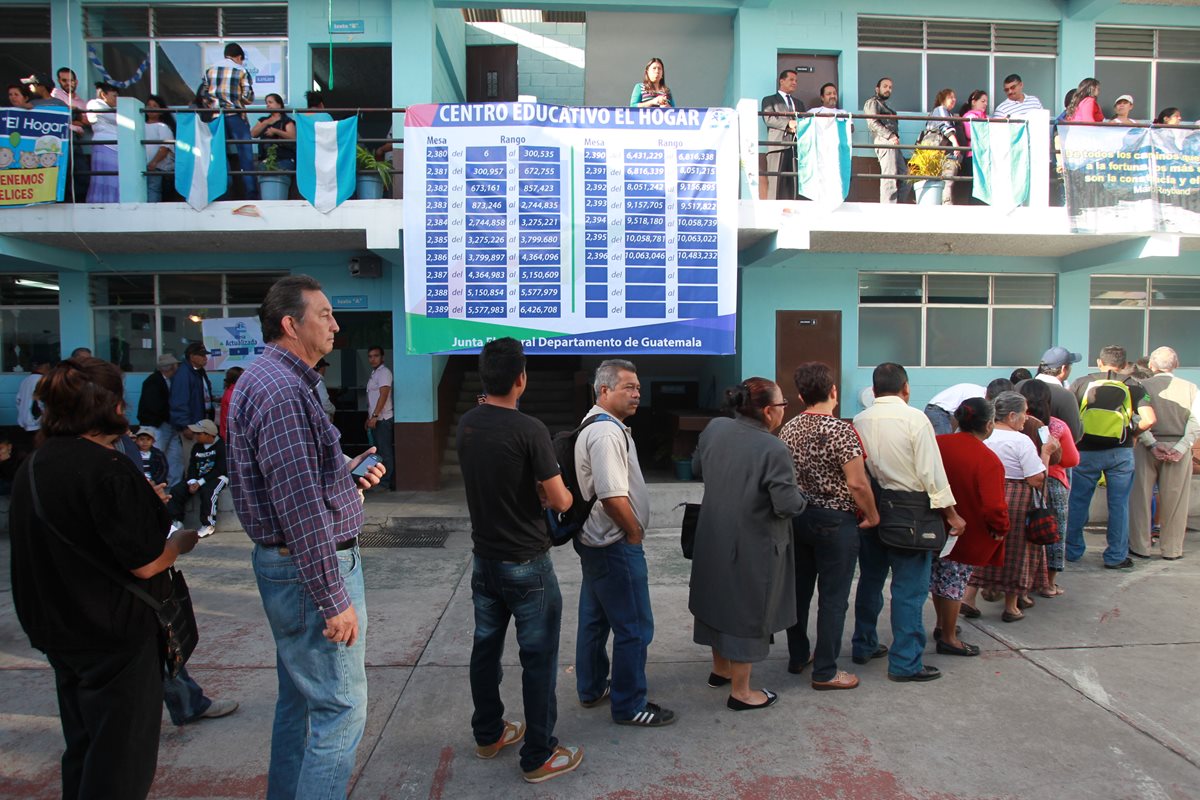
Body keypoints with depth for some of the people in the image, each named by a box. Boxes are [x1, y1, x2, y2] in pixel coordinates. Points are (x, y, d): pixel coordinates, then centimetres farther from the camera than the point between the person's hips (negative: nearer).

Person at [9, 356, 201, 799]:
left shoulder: (31, 468, 2)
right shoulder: (109, 470, -23)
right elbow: (144, 564, -22)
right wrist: (180, 542, -2)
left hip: (61, 633, 8)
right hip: (117, 637, -8)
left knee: (82, 748, 23)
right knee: (122, 760, 6)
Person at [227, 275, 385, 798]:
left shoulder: (269, 379, 13)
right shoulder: (282, 390, -21)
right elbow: (301, 508, -25)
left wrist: (346, 478, 8)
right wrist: (335, 600, -22)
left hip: (285, 561, 11)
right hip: (310, 568, -11)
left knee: (301, 696, 23)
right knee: (341, 707, -2)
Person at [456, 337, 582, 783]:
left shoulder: (466, 425, 0)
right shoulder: (529, 430, -22)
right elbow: (560, 501, -16)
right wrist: (559, 493, 5)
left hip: (484, 558, 7)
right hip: (525, 563, -7)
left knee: (485, 647, 19)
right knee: (538, 658, 6)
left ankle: (488, 735, 36)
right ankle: (539, 757, 17)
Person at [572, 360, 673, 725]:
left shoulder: (593, 425, 13)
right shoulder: (607, 432, -22)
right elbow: (613, 496, -28)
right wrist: (635, 532, -12)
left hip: (594, 541, 11)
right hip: (615, 545, -11)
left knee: (594, 620, 21)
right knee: (635, 628, 2)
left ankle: (591, 688, 36)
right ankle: (629, 706, 15)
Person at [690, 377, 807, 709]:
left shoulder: (715, 428, -5)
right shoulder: (774, 449, -25)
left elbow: (697, 468, 10)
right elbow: (788, 505, -23)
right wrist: (799, 495, -2)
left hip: (714, 539, 7)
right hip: (753, 548, -7)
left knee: (719, 601, 23)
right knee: (747, 613, 8)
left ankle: (720, 668, 43)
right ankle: (740, 692, 23)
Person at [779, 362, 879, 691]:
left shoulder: (788, 429, 2)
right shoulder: (841, 430, -18)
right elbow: (857, 483, -19)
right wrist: (872, 515, -5)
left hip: (797, 516, 7)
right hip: (835, 522, -6)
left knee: (799, 590, 16)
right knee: (833, 598, 4)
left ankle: (798, 657, 30)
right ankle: (825, 672, 12)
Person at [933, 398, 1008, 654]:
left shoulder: (938, 443, -8)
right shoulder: (989, 461, -23)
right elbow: (993, 506, -25)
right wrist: (1001, 528, -5)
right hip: (969, 534, -6)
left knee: (939, 574, 20)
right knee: (955, 581, 6)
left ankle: (942, 624, 39)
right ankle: (948, 639, 21)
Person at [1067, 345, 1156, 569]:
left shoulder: (1082, 383, 1)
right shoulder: (1134, 386, 2)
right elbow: (1149, 420, -9)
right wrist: (1131, 433, 8)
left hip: (1086, 452, 0)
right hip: (1121, 452, 0)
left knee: (1077, 503, 11)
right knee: (1119, 505, 9)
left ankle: (1072, 551, 20)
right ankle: (1116, 557, 14)